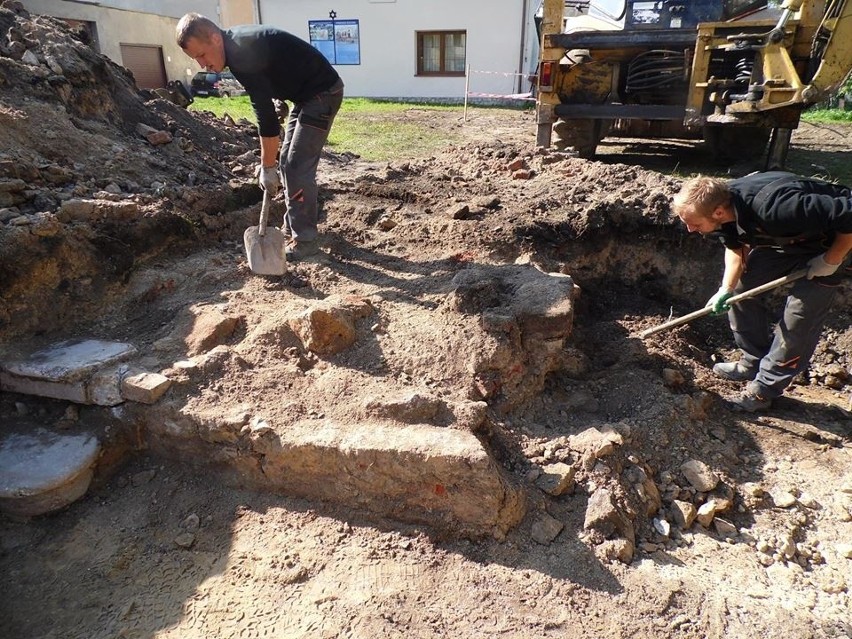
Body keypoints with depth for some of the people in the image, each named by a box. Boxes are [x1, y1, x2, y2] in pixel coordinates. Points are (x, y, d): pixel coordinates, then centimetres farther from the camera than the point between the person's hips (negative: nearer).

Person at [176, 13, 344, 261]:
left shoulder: (242, 55, -25)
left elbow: (265, 114, -25)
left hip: (322, 93, -10)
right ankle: (292, 225, 22)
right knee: (287, 164, 12)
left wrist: (267, 167, -19)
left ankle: (305, 240, -5)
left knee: (298, 168, -12)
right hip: (306, 94, 10)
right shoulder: (236, 43, 4)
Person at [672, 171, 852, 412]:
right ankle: (754, 362, 21)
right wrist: (726, 289, -13)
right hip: (785, 239, 7)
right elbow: (736, 247, -1)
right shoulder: (722, 203, -18)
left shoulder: (772, 207, -43)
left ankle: (764, 389, 4)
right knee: (741, 287, 5)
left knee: (800, 315, -9)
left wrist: (830, 261, -23)